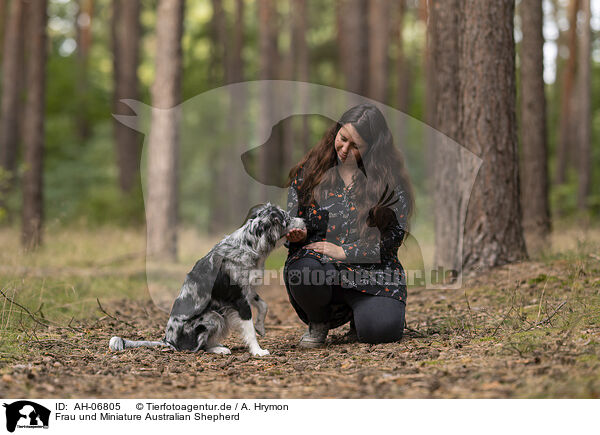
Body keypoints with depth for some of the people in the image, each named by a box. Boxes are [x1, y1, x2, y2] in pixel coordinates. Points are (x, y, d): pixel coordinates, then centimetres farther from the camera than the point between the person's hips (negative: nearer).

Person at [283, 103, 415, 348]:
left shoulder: (389, 181, 2)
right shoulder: (309, 172, 7)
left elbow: (394, 235, -4)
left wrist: (342, 252, -12)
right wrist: (297, 235, -13)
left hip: (370, 270, -1)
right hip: (318, 261, 1)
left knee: (382, 329, -28)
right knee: (302, 271, -35)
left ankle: (360, 314, 13)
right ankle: (318, 322, 0)